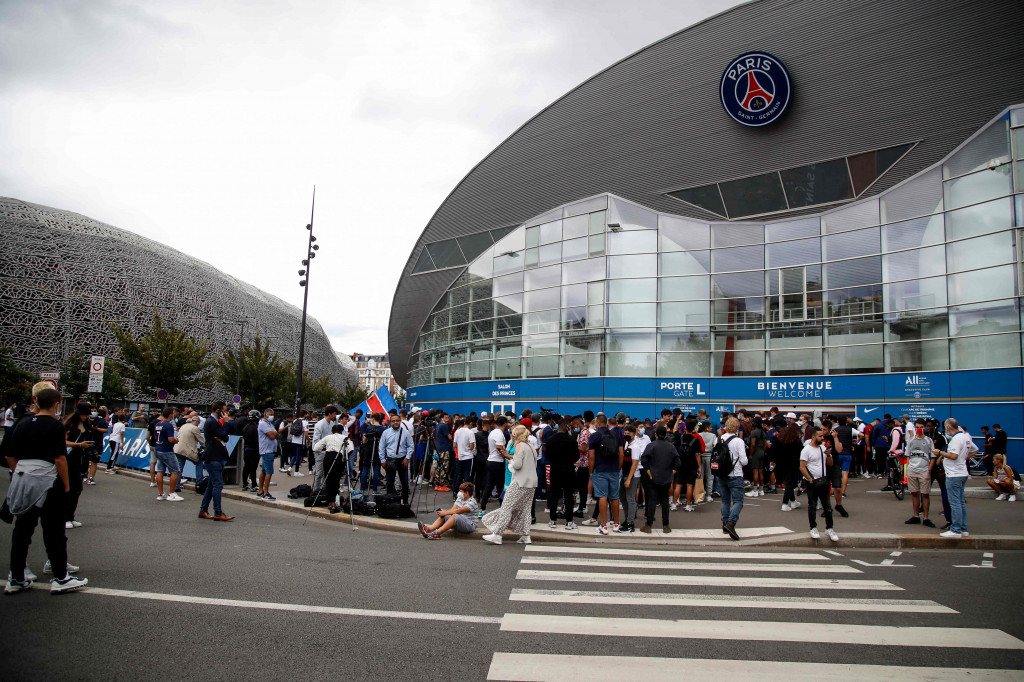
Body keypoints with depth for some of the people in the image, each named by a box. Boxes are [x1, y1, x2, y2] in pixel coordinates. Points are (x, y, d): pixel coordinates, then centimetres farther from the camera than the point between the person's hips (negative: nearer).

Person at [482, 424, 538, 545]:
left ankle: (497, 535, -5)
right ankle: (525, 536, 11)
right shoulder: (531, 447, 14)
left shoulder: (519, 446, -8)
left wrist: (511, 459, 4)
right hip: (531, 482, 8)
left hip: (520, 481, -8)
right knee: (525, 508, 13)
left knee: (507, 507, -5)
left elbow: (517, 464, -18)